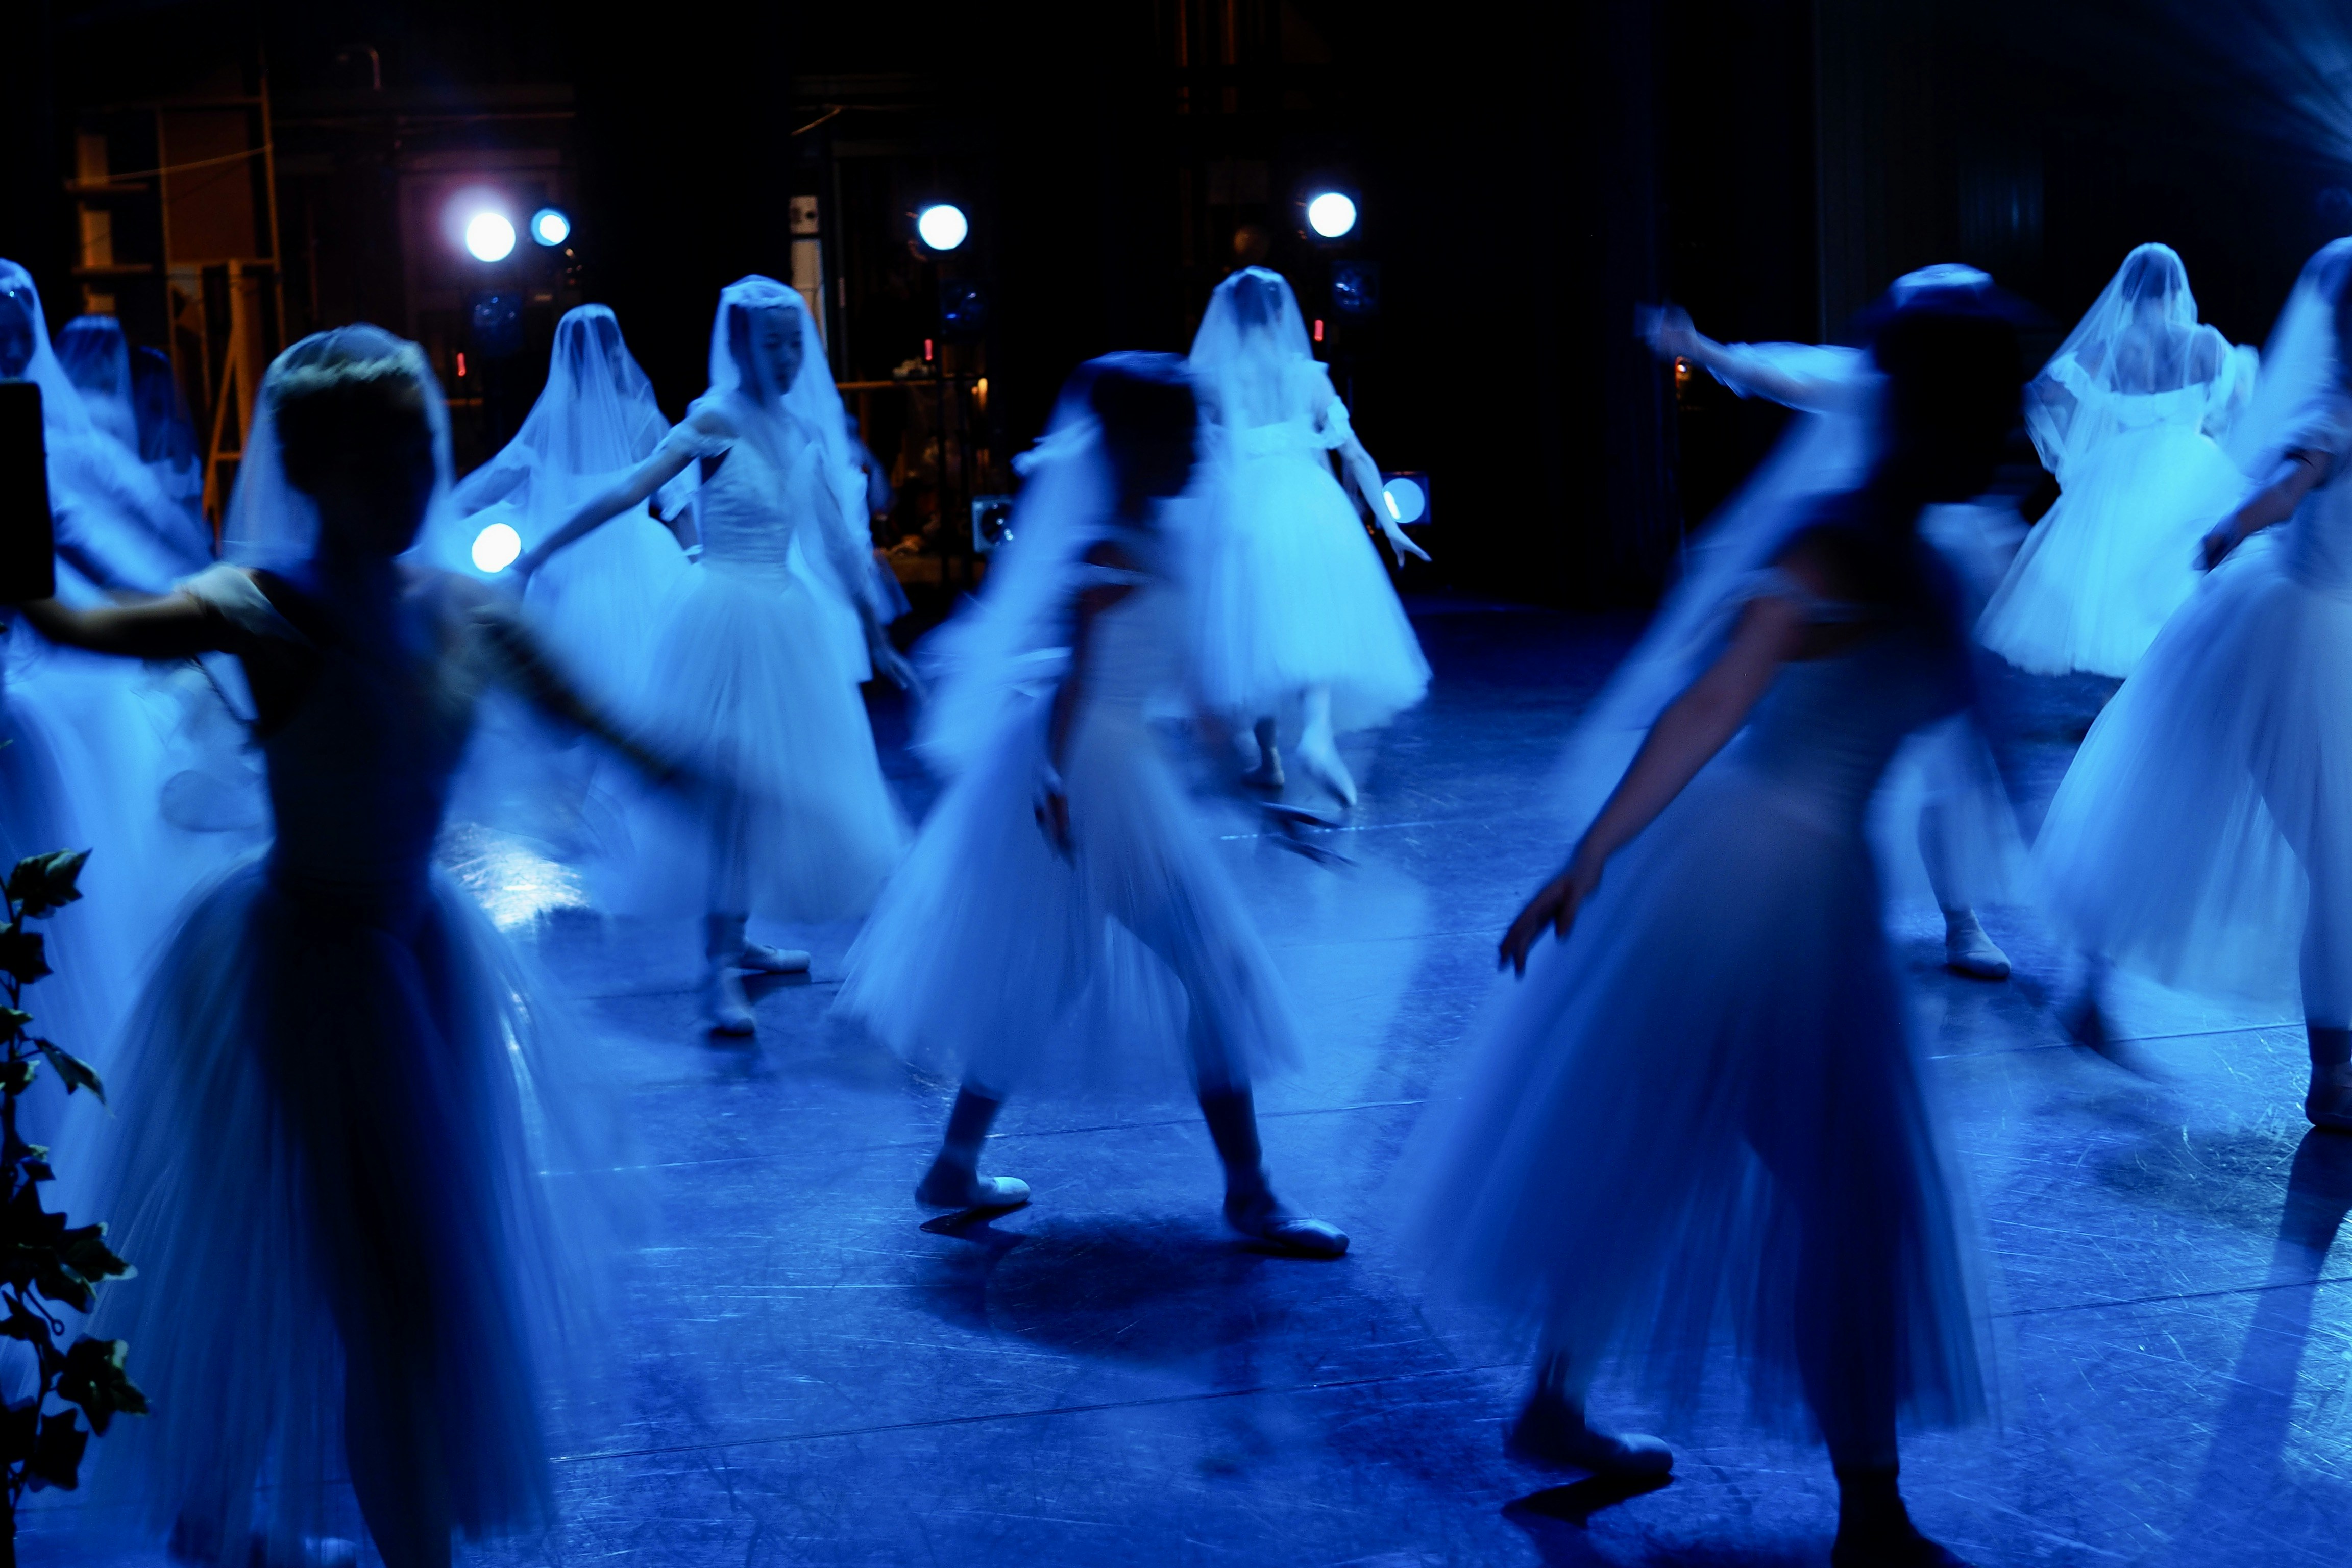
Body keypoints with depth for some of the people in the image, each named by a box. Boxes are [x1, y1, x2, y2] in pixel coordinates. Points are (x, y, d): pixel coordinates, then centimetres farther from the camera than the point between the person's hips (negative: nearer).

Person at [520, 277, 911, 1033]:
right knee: (733, 785, -7)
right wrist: (538, 552, -27)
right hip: (727, 615, -7)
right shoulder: (717, 421, -12)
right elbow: (626, 491, -20)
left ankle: (736, 939, 26)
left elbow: (837, 539, 14)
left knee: (778, 783, 12)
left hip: (786, 619, 7)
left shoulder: (803, 428, 8)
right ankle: (718, 971, -3)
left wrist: (876, 637, 17)